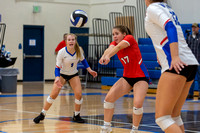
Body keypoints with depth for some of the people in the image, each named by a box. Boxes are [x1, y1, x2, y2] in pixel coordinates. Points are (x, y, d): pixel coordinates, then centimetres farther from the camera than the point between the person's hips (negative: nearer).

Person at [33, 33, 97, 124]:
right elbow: (57, 67, -23)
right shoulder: (62, 52, -26)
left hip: (74, 74, 2)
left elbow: (83, 60, 6)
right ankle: (42, 115, 4)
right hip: (62, 74, -2)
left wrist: (89, 70, 1)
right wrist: (57, 78, -39)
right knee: (53, 94, -11)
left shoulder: (79, 50, -16)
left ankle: (76, 116, 6)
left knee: (78, 94, -14)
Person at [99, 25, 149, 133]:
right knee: (109, 98, -8)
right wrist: (103, 56, -48)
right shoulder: (114, 43, 2)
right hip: (127, 77, 6)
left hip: (140, 77, -6)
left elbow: (118, 47, -34)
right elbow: (109, 49, -23)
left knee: (138, 103, -23)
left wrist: (108, 56, -53)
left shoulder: (130, 38, -12)